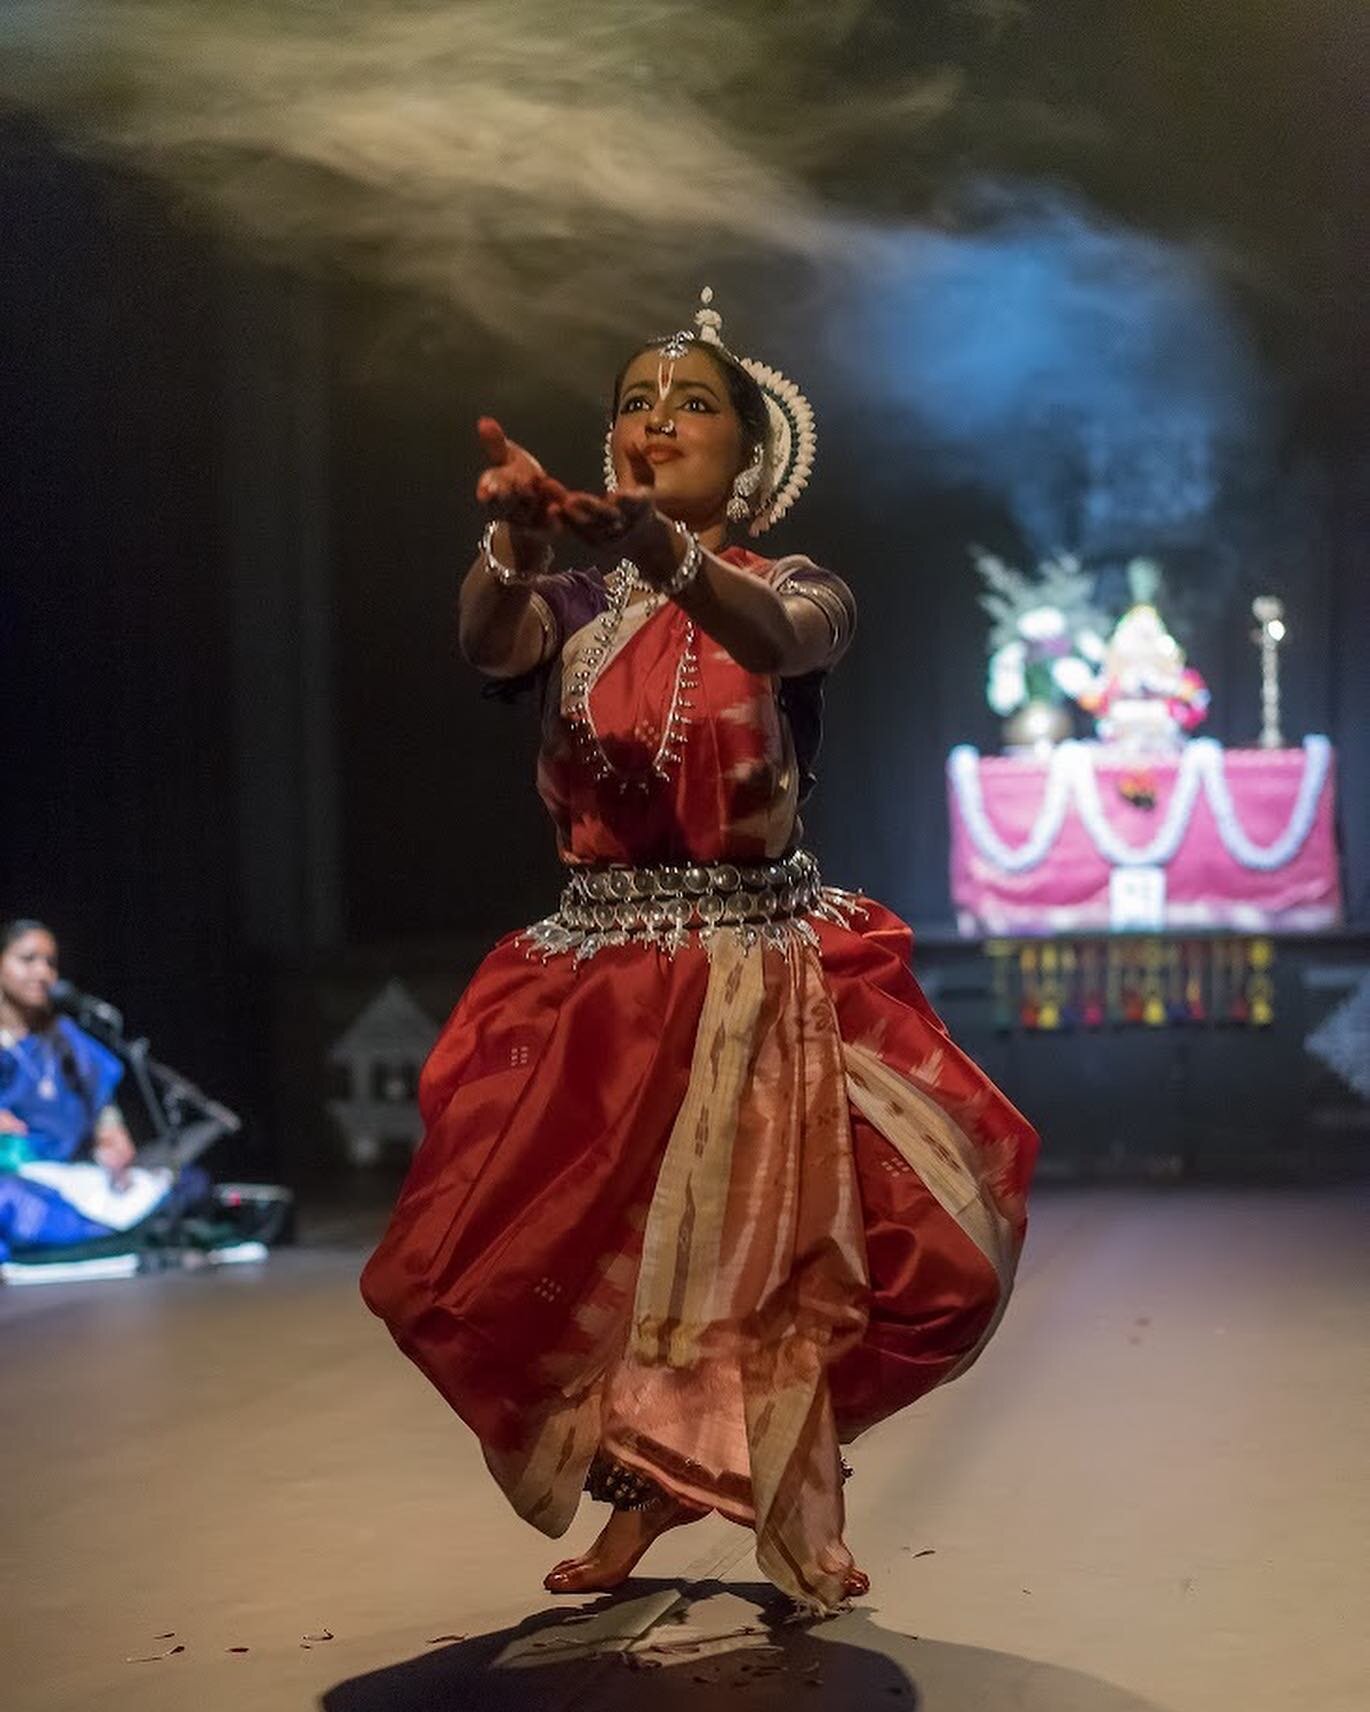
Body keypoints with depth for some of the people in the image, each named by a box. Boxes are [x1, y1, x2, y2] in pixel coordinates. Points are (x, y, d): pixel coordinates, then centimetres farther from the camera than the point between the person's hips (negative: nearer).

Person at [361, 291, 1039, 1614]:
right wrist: (517, 542, -40)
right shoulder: (578, 602, 7)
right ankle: (647, 1475, 26)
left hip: (765, 973, -2)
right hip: (595, 979, 2)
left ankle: (785, 1463, 18)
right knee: (528, 1268, -5)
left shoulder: (800, 587, 2)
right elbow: (490, 644, -17)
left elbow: (772, 639, -24)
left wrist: (651, 545, -44)